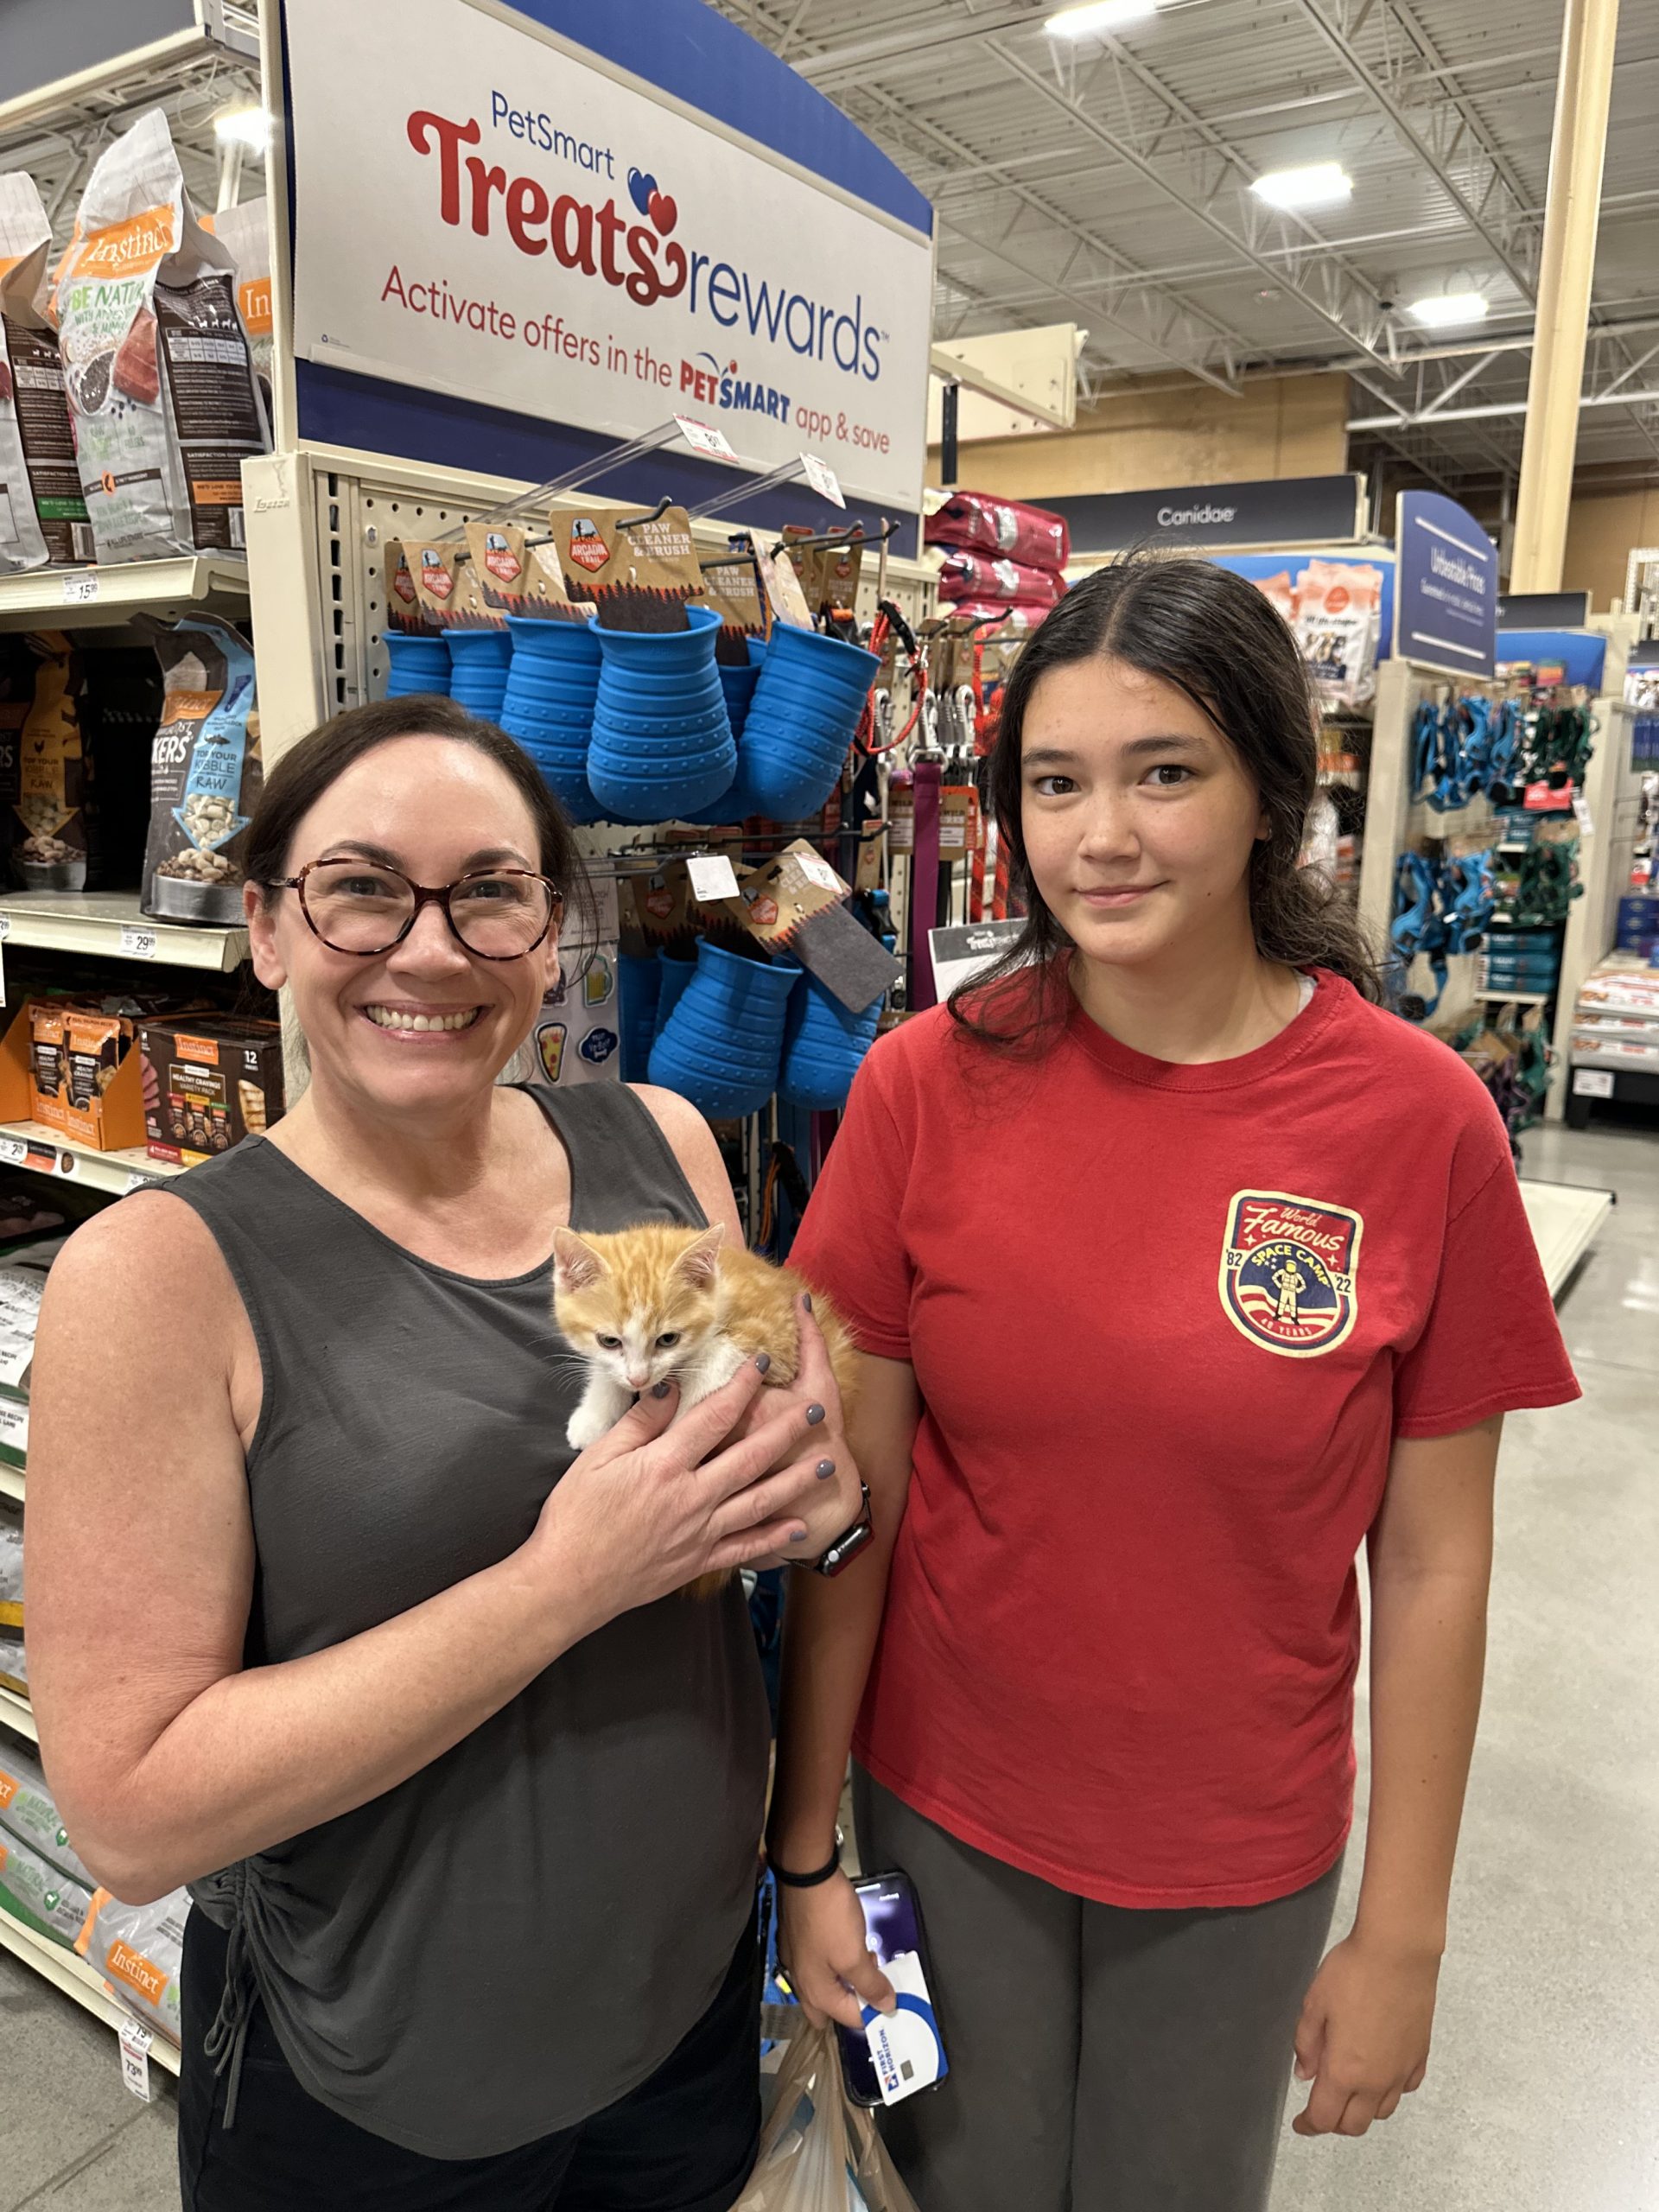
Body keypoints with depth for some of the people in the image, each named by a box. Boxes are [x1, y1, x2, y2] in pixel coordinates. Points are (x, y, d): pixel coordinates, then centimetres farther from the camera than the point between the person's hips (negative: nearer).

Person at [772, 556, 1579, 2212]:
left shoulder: (1419, 1117, -15)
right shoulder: (926, 1085, -14)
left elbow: (1433, 1561, -7)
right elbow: (849, 1498, -8)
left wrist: (1402, 1937, -2)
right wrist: (806, 1847, -3)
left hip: (1241, 1854, 0)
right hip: (944, 1816, 1)